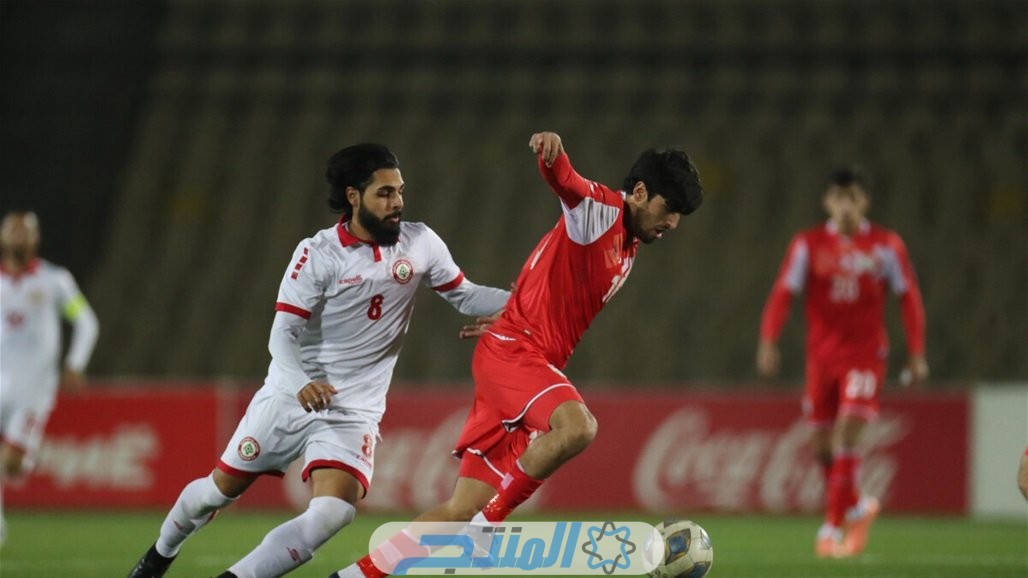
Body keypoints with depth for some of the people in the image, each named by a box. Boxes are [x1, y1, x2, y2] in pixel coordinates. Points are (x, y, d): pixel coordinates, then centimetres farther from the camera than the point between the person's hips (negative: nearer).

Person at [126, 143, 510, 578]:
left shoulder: (419, 243, -4)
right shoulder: (318, 253, -14)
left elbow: (466, 297, 8)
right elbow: (282, 334, -18)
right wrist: (302, 383, -38)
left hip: (353, 412, 2)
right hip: (287, 397, -1)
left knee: (333, 512, -23)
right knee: (221, 489, 11)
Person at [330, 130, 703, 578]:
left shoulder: (627, 249, 20)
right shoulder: (600, 210, -7)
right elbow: (563, 180, -29)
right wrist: (551, 151, -50)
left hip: (537, 363, 9)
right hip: (510, 352, -9)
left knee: (463, 512, 4)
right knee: (577, 426, -36)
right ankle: (488, 523, -21)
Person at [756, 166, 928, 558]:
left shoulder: (886, 246, -1)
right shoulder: (808, 245, 0)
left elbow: (909, 298, 3)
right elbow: (783, 294, -5)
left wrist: (916, 354, -1)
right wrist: (768, 342, -17)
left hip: (865, 354, -2)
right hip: (821, 356, 2)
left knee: (846, 435, -17)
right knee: (822, 445, 6)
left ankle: (833, 526, -12)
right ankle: (856, 507, 30)